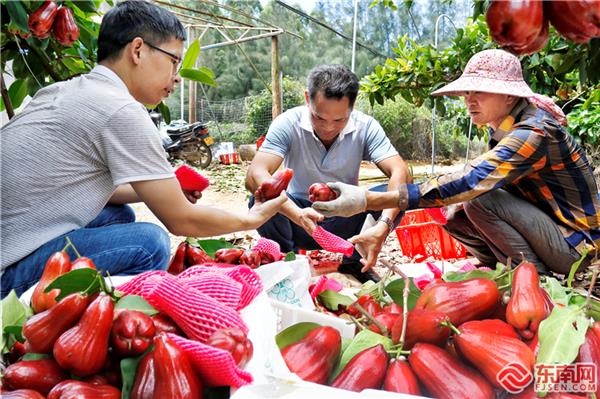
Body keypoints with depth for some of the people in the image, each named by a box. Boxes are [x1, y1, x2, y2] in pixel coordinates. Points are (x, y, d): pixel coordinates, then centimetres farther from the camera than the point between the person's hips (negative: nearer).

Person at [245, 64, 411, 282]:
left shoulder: (366, 126, -13)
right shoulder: (288, 123, -18)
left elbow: (400, 173, -23)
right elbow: (255, 175, -30)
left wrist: (383, 226, -41)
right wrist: (297, 214, -47)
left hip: (346, 220, 2)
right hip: (299, 216, -1)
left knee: (392, 193, -24)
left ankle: (352, 263, -1)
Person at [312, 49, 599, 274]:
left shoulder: (533, 133, -28)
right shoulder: (504, 124, 0)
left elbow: (466, 183, -38)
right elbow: (484, 180, 5)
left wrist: (368, 201, -45)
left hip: (575, 242, -8)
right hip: (546, 221, 8)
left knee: (480, 202, -26)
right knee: (456, 220, -4)